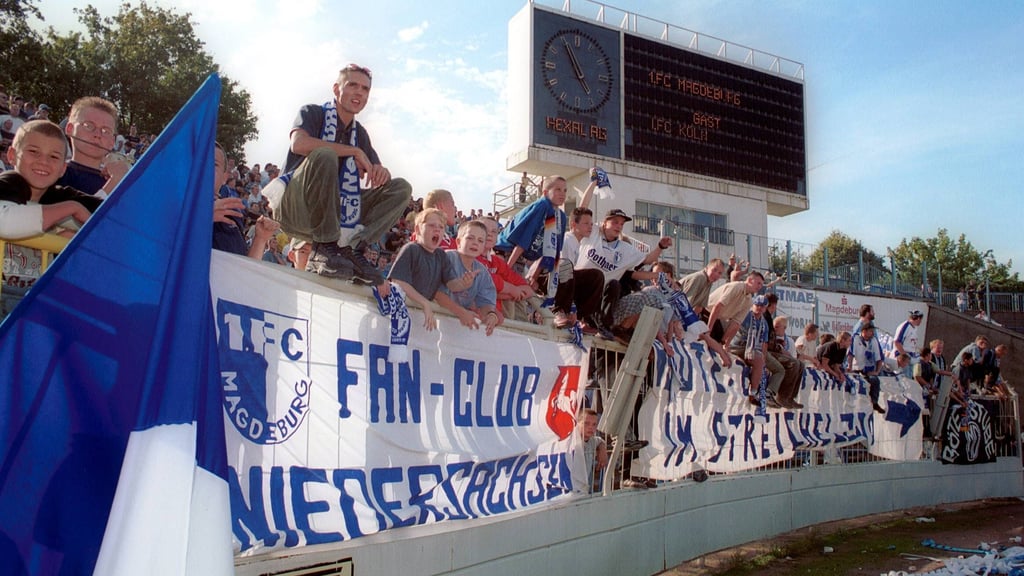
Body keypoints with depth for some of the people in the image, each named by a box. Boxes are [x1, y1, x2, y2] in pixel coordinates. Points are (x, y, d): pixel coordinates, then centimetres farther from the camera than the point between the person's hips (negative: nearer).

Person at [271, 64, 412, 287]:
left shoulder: (360, 133, 16)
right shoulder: (312, 113, -1)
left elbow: (376, 172, 13)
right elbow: (298, 144, -23)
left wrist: (381, 171, -13)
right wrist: (355, 152, -20)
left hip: (336, 212, 6)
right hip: (295, 208, -6)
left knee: (401, 188, -4)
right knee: (324, 155, -34)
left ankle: (348, 247, -20)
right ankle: (324, 247, -28)